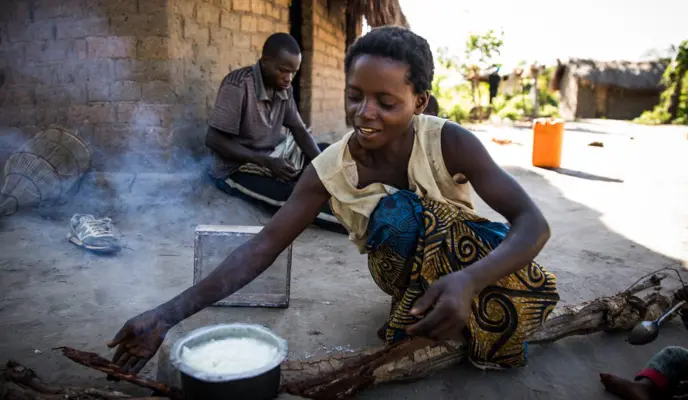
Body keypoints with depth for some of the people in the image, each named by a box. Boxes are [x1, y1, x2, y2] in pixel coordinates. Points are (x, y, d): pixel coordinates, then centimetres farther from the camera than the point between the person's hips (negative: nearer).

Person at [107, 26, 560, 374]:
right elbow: (262, 248, -20)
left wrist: (468, 280, -49)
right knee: (395, 212, -30)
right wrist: (167, 315, -29)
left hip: (466, 260, 0)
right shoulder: (329, 169, -19)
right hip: (405, 270, 0)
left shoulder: (449, 143, -24)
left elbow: (534, 222, -29)